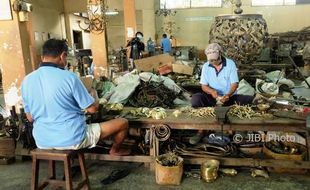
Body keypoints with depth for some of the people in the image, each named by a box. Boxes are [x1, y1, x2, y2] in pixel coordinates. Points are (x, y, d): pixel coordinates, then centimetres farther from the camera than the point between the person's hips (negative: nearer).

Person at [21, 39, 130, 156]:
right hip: (72, 139, -6)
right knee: (123, 122, 8)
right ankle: (115, 150, 35)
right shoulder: (68, 77, -17)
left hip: (42, 142, 7)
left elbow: (30, 118, 7)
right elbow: (92, 108, -10)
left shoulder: (26, 80, -2)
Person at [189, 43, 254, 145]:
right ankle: (201, 131, -18)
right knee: (196, 98, -27)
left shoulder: (230, 64, -5)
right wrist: (211, 91, -23)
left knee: (250, 100, -26)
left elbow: (234, 84, -9)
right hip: (213, 97, 1)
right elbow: (204, 86, 0)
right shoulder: (206, 66, 1)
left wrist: (228, 95, -30)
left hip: (229, 97, -1)